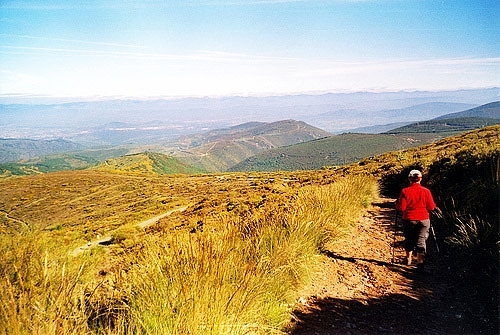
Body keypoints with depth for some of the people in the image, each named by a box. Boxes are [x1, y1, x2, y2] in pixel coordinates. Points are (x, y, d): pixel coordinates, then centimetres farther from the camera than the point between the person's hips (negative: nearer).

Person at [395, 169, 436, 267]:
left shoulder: (405, 191, -10)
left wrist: (397, 202, 8)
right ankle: (420, 260, -6)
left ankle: (408, 259, 31)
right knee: (421, 240, 4)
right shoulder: (426, 191, -5)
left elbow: (401, 208, -11)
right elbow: (431, 207, -3)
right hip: (423, 220, 0)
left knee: (409, 240, 16)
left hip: (409, 220, 0)